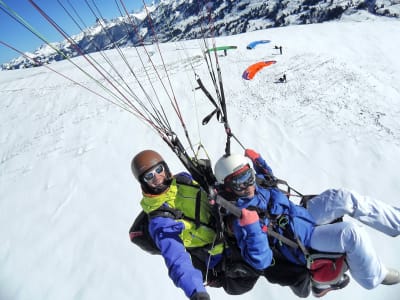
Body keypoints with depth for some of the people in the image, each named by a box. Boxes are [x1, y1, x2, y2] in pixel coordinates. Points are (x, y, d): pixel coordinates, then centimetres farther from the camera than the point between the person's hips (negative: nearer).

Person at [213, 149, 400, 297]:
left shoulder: (256, 184, -4)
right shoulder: (240, 216, -26)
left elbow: (269, 176, 21)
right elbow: (261, 262, -29)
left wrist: (257, 159, 2)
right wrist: (251, 227, -44)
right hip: (303, 241, -8)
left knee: (343, 198, -7)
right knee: (352, 233, -23)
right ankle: (374, 277, 6)